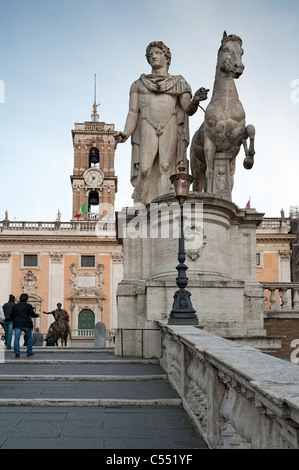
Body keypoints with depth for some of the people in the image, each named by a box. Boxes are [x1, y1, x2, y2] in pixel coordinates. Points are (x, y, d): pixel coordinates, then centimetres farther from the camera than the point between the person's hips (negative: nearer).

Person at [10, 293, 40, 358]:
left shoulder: (15, 306, 12)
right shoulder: (28, 306, 1)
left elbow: (11, 316, 13)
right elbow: (32, 314, -2)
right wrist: (37, 315, 18)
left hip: (17, 324, 2)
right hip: (26, 324, -2)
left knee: (16, 338, -2)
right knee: (29, 337, 15)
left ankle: (17, 353, -13)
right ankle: (29, 352, 16)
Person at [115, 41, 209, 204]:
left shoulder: (178, 83, 17)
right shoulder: (138, 84, 21)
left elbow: (189, 110, 4)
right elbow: (133, 112, 12)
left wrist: (195, 100, -19)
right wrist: (125, 133, -6)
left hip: (170, 128, 0)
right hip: (147, 129, 0)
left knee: (165, 166, -17)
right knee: (145, 169, -16)